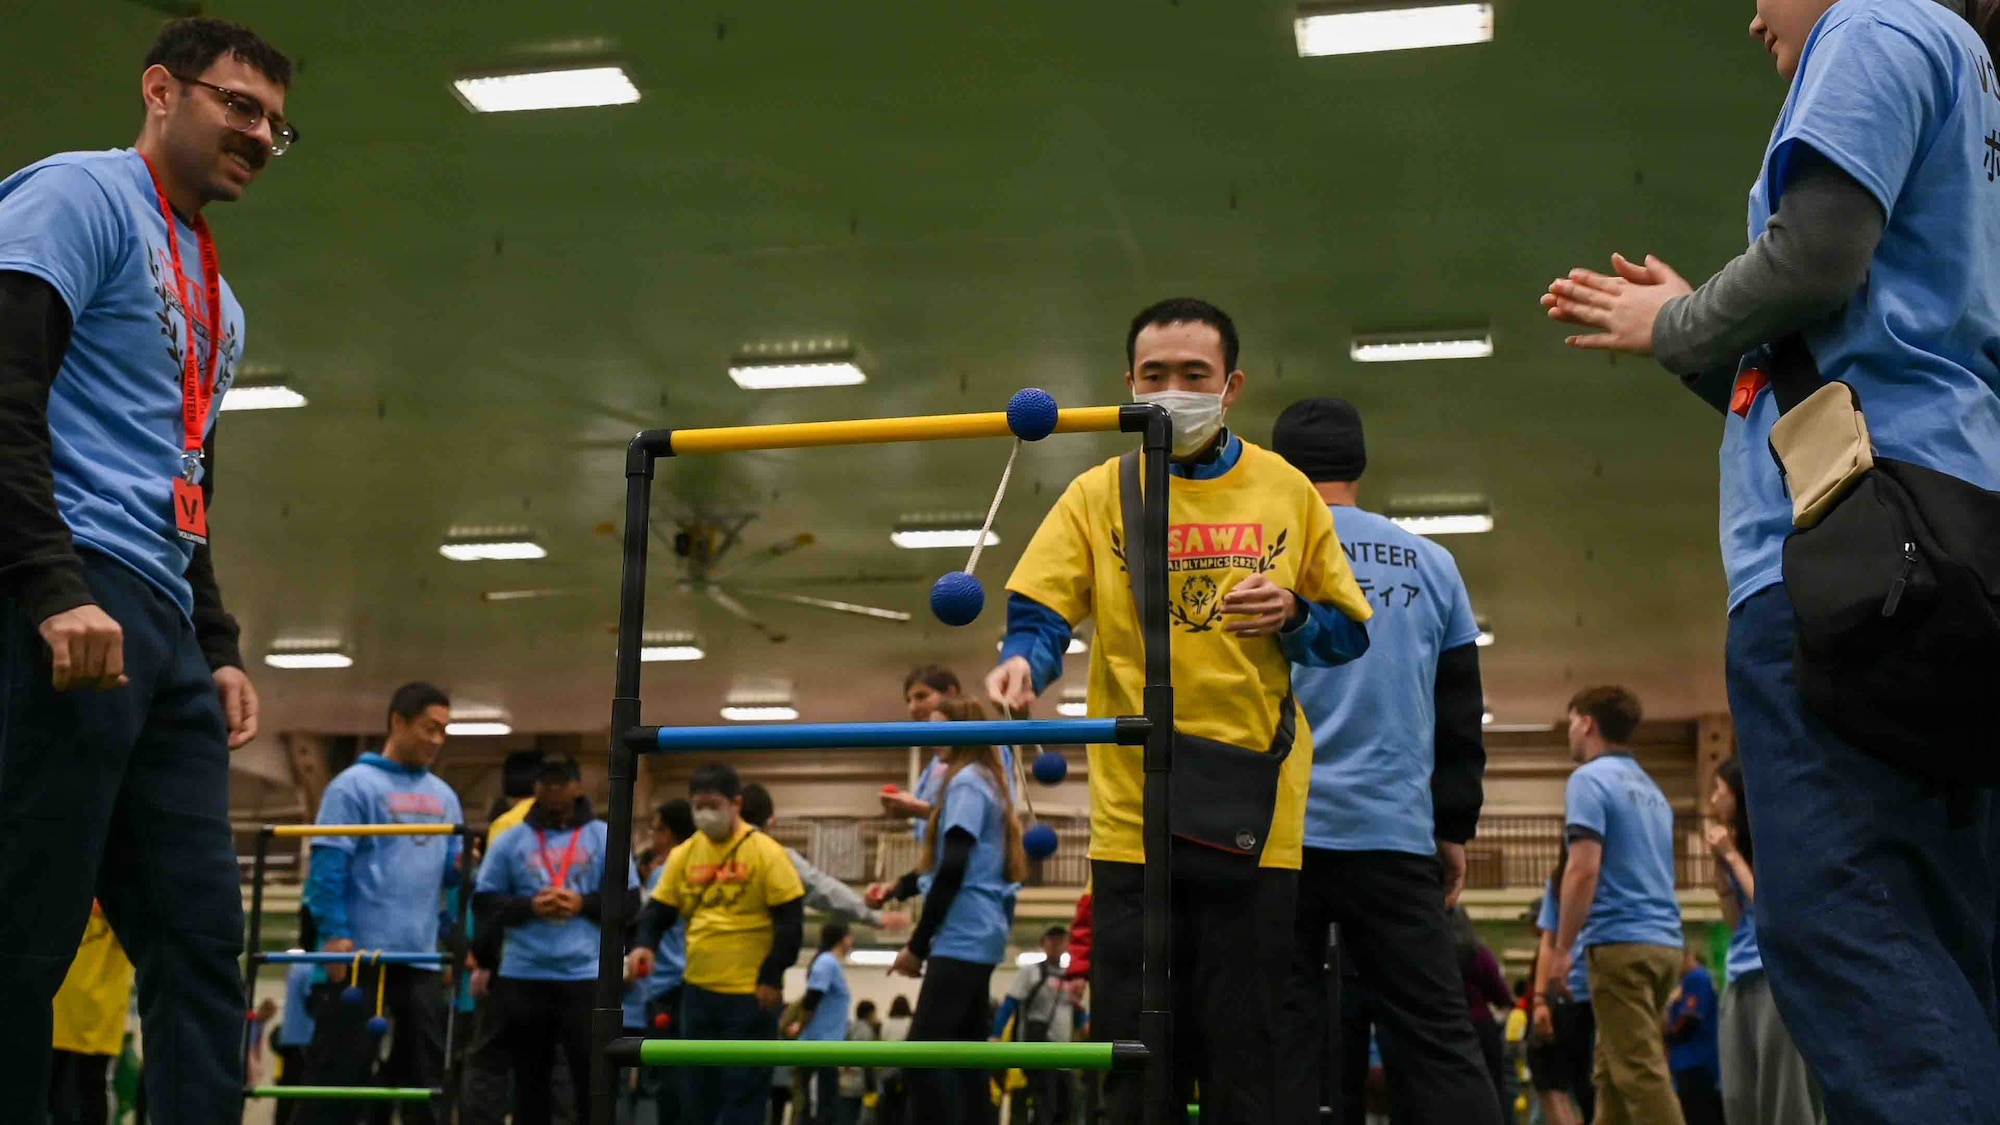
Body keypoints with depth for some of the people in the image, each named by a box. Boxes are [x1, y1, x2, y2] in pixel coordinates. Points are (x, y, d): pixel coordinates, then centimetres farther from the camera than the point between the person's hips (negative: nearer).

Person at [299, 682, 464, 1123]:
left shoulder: (444, 796, 15)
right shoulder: (355, 785, -5)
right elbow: (328, 865, -10)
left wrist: (463, 867, -5)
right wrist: (334, 934, -17)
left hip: (422, 956, 6)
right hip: (362, 953, -6)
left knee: (427, 1071, 8)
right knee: (340, 1071, -5)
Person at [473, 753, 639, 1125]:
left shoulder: (606, 837, 5)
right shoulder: (510, 841, 7)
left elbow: (628, 899, 3)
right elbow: (485, 903, 5)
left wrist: (583, 904, -11)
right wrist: (528, 906, -11)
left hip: (586, 975, -2)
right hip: (523, 976, 2)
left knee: (593, 1076, -2)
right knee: (529, 1079, 11)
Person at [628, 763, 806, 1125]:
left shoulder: (765, 852, -9)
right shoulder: (683, 854, 5)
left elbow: (791, 920, -9)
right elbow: (659, 909, 9)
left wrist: (772, 978, -12)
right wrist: (644, 944, -11)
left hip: (750, 994, -5)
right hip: (697, 990, 5)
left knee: (743, 1088, 1)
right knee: (696, 1086, 12)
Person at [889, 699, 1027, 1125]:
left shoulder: (965, 780, -8)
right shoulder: (988, 781, 21)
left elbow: (953, 870, -16)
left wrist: (916, 945, -12)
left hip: (962, 938, -10)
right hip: (977, 937, 10)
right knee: (966, 1059, 7)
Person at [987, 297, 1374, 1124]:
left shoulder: (1286, 491, 7)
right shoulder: (1098, 495, 6)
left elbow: (1349, 633, 11)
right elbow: (1039, 615, -3)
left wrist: (1292, 616, -10)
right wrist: (1023, 661, -24)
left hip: (1254, 815, 0)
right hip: (1132, 816, 0)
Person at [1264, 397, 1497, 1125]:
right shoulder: (1430, 564, 11)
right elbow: (1459, 715, 13)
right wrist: (1455, 827, 18)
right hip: (1394, 832, 2)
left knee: (1279, 1037, 0)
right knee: (1437, 1037, 4)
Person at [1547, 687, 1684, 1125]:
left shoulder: (1590, 778, -6)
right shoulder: (1651, 789, 20)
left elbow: (1584, 870, -16)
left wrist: (1562, 949, -11)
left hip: (1620, 941, -9)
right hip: (1663, 941, 9)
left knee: (1640, 1073, -10)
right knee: (1612, 1071, 13)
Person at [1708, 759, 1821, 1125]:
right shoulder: (1737, 846, 16)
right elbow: (1735, 920, 12)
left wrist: (1732, 856, -8)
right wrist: (1719, 864, 3)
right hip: (1740, 978, 8)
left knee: (1783, 1089, -9)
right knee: (1739, 1094, 3)